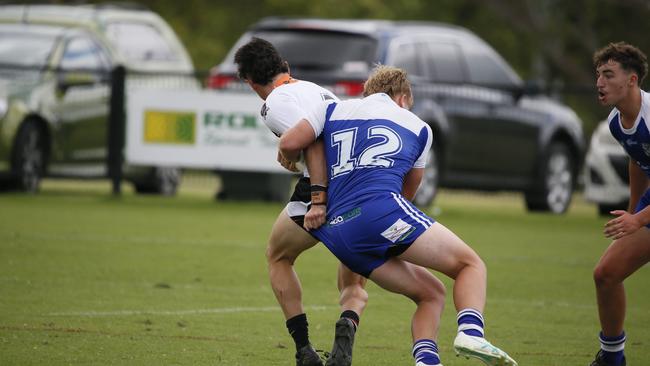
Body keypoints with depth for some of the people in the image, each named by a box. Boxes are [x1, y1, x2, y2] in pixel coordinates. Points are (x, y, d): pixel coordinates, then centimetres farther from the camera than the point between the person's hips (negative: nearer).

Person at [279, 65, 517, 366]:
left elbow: (289, 144, 13)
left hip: (335, 232, 4)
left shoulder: (333, 109, 24)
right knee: (470, 264, 5)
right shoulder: (419, 128, 22)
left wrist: (291, 161, 36)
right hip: (381, 211, -4)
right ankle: (470, 333, -23)